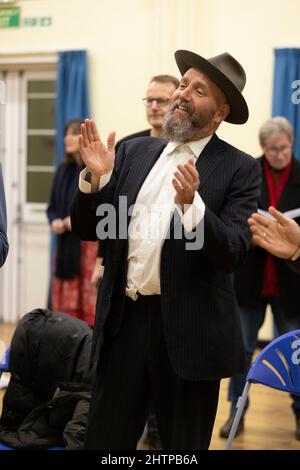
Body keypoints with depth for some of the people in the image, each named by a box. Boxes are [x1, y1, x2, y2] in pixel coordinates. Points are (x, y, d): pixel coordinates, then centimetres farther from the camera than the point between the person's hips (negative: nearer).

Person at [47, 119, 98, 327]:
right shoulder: (64, 170, 13)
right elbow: (53, 206, 20)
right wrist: (55, 221, -1)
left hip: (91, 245, -6)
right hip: (66, 245, 7)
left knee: (90, 303, -6)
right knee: (65, 304, 7)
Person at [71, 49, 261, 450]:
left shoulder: (239, 169, -4)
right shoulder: (134, 152, 9)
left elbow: (234, 253, -14)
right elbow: (87, 229, 8)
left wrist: (191, 204, -29)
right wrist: (97, 177, -10)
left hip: (189, 332, -3)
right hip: (123, 321, 4)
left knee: (183, 446, 11)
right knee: (104, 440, 10)